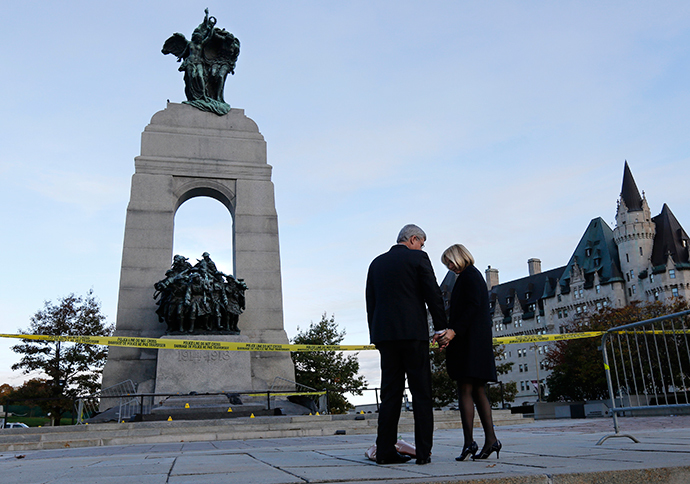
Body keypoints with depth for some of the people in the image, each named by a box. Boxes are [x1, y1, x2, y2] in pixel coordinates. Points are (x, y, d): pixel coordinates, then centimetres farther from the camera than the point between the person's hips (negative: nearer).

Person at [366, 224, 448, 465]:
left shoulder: (377, 263, 16)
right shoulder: (418, 258, 1)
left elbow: (370, 303, 15)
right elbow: (433, 296, -3)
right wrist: (442, 328, 4)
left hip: (384, 334, 5)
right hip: (413, 332, -5)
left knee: (390, 393, 8)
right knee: (421, 393, 1)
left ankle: (385, 450, 7)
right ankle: (423, 452, 1)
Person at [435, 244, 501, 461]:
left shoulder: (468, 275, -6)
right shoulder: (475, 276, 23)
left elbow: (472, 306, -18)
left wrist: (454, 331, -21)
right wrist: (450, 332, 15)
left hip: (469, 342, -10)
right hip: (480, 341, 10)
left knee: (465, 390, -9)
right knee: (478, 391, 9)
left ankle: (469, 442, -9)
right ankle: (491, 439, 8)